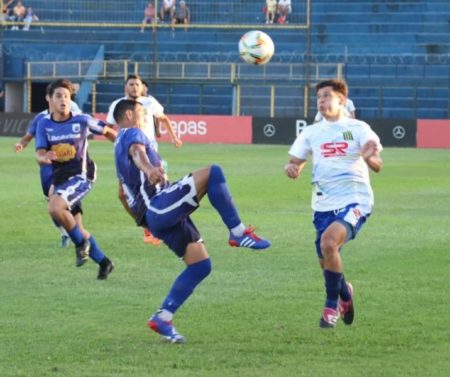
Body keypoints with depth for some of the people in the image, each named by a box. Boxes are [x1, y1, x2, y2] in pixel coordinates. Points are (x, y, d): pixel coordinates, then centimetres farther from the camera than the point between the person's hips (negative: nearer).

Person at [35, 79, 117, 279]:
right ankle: (103, 262, 27)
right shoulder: (44, 124, 1)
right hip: (59, 178, 5)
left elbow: (107, 131, 9)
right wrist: (45, 157, -29)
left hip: (80, 175, -5)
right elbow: (40, 155, -6)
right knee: (76, 230, 10)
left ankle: (81, 242, -8)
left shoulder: (82, 120, -6)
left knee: (55, 207, -30)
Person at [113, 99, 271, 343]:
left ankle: (162, 318, 3)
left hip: (156, 217, 10)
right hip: (159, 206, -10)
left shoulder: (120, 147, 29)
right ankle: (238, 232, -22)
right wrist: (149, 169, -48)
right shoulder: (131, 134, -1)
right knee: (212, 173, -21)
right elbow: (137, 152, -26)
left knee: (200, 264, 5)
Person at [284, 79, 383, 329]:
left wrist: (368, 157, -35)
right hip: (323, 204, 5)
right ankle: (344, 293, 42)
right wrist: (291, 168, -12)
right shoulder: (311, 133, 9)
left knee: (329, 242, -28)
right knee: (326, 261, 8)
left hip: (354, 201, -5)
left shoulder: (358, 129, -3)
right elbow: (295, 162, 12)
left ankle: (332, 305, -12)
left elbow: (377, 166, -11)